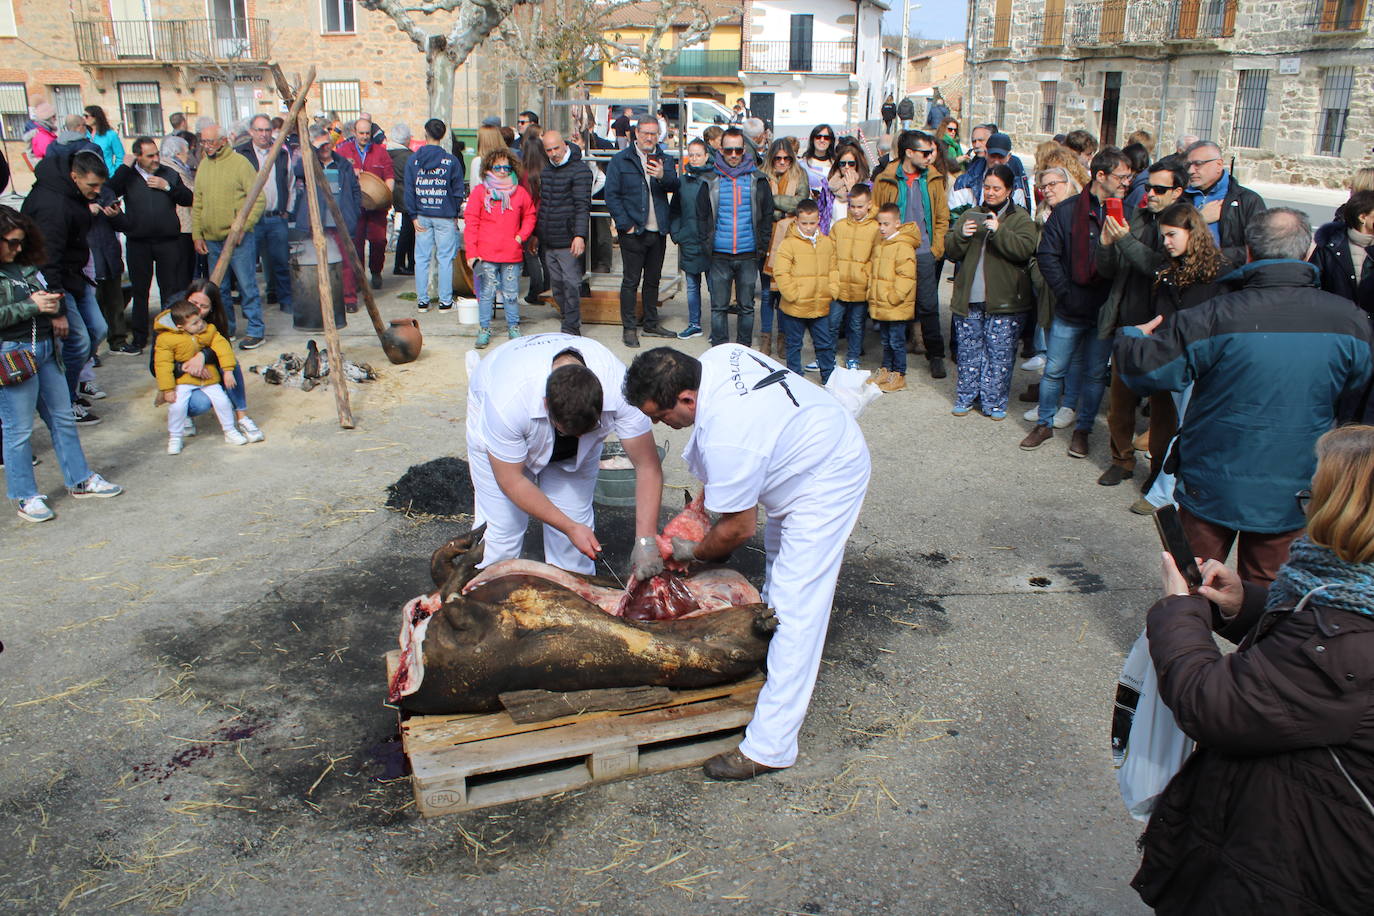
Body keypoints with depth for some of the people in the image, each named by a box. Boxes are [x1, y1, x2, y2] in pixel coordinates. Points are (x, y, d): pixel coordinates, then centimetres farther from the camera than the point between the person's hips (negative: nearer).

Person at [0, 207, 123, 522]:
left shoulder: (26, 265, 11)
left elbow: (44, 299, 25)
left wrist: (52, 303, 3)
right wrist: (31, 306, -16)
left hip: (45, 349, 8)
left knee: (63, 418, 15)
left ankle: (80, 480, 28)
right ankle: (26, 497, 12)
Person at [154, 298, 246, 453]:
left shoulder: (209, 331, -4)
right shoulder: (166, 339, -15)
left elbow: (223, 347, -5)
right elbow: (163, 365, -15)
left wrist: (228, 371, -15)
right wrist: (168, 389, -18)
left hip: (208, 377, 3)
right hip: (183, 379, -3)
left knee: (222, 400, -9)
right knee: (177, 405, -20)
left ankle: (230, 431, 15)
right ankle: (174, 438, 2)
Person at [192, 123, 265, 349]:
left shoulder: (240, 163, -5)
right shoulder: (203, 166, 13)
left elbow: (258, 200, -9)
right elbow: (197, 204, 17)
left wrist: (242, 228, -16)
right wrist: (197, 234, 9)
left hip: (239, 238, -6)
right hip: (212, 239, 6)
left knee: (247, 286, -5)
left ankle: (255, 330, 3)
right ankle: (225, 328, 22)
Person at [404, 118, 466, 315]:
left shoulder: (413, 159, 0)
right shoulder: (451, 161, -6)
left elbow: (408, 190, 0)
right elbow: (459, 191, -2)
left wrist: (414, 215, 3)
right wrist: (455, 213, 10)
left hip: (422, 216, 2)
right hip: (445, 217, -2)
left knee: (422, 259, 8)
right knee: (445, 259, 4)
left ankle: (422, 300, 12)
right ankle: (445, 301, 6)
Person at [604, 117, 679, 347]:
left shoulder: (666, 160, 10)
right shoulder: (620, 160, 0)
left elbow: (675, 185, -6)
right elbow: (612, 196, -4)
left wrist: (662, 176, -28)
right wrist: (626, 225, -11)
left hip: (658, 231, 4)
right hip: (633, 231, -4)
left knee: (653, 279, 14)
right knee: (631, 280, -1)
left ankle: (650, 323, 25)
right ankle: (628, 328, 6)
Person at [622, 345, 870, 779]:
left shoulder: (727, 441, -36)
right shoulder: (719, 357, -11)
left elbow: (738, 528, -21)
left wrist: (693, 552, -2)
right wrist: (699, 502, 7)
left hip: (827, 483, -11)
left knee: (795, 609, -10)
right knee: (778, 564, 28)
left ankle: (769, 747, -6)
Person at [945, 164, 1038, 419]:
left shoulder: (1020, 219, 3)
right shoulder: (971, 215, 14)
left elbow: (1025, 249, -15)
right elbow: (950, 251, 9)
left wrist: (999, 231, -25)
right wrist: (961, 235, -12)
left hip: (1004, 301, -3)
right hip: (969, 299, 3)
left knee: (999, 353, 0)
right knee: (968, 350, 9)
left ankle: (994, 401, 10)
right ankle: (966, 397, 21)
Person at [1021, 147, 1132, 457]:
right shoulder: (1067, 211, -3)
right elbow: (1047, 255, -5)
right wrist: (1065, 293, -10)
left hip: (1106, 312, 1)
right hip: (1070, 311, -1)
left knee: (1096, 374, 9)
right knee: (1054, 370, 7)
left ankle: (1082, 429, 23)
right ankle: (1045, 424, 23)